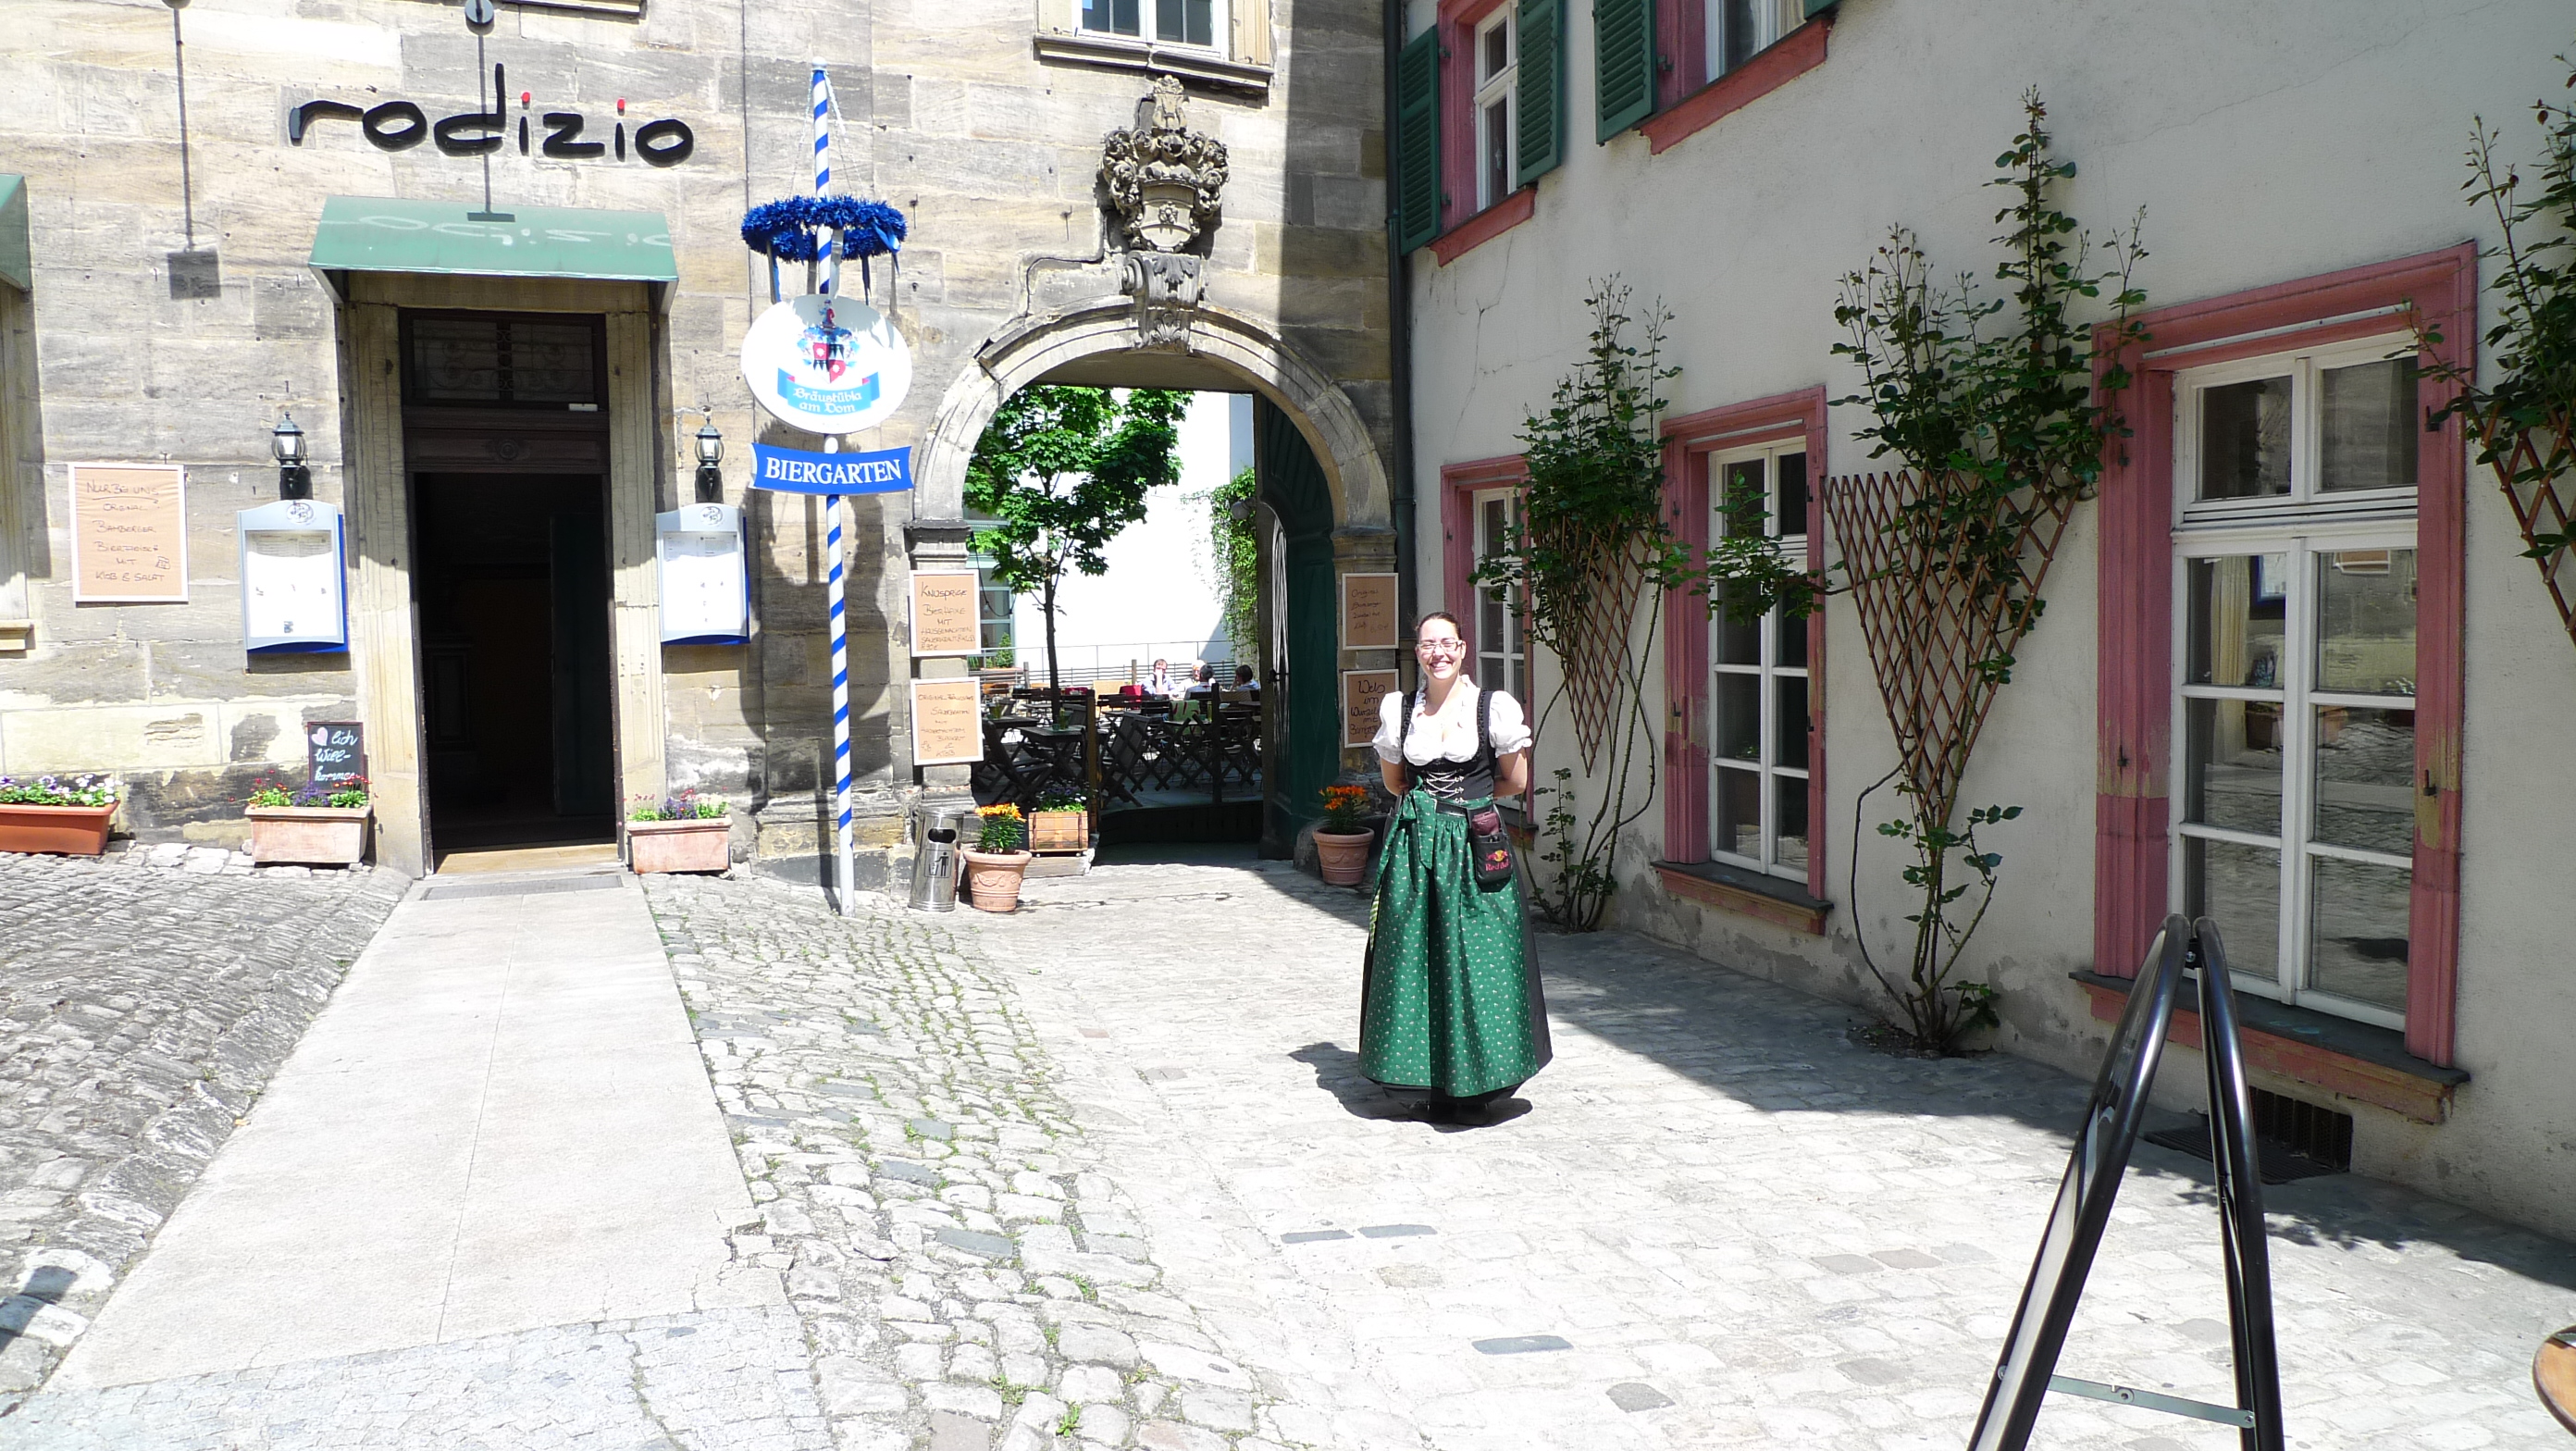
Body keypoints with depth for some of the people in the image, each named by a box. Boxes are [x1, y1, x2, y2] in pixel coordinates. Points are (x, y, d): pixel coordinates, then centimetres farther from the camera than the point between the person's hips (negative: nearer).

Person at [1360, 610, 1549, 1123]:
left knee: (1475, 960, -3)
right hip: (1414, 844, 3)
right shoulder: (1397, 709, 7)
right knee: (1411, 957, 2)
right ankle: (1435, 1081, 13)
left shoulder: (1495, 707, -1)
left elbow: (1516, 782, 6)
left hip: (1474, 846, -2)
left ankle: (1471, 1086, 9)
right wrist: (1438, 798, 11)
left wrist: (1468, 798, 9)